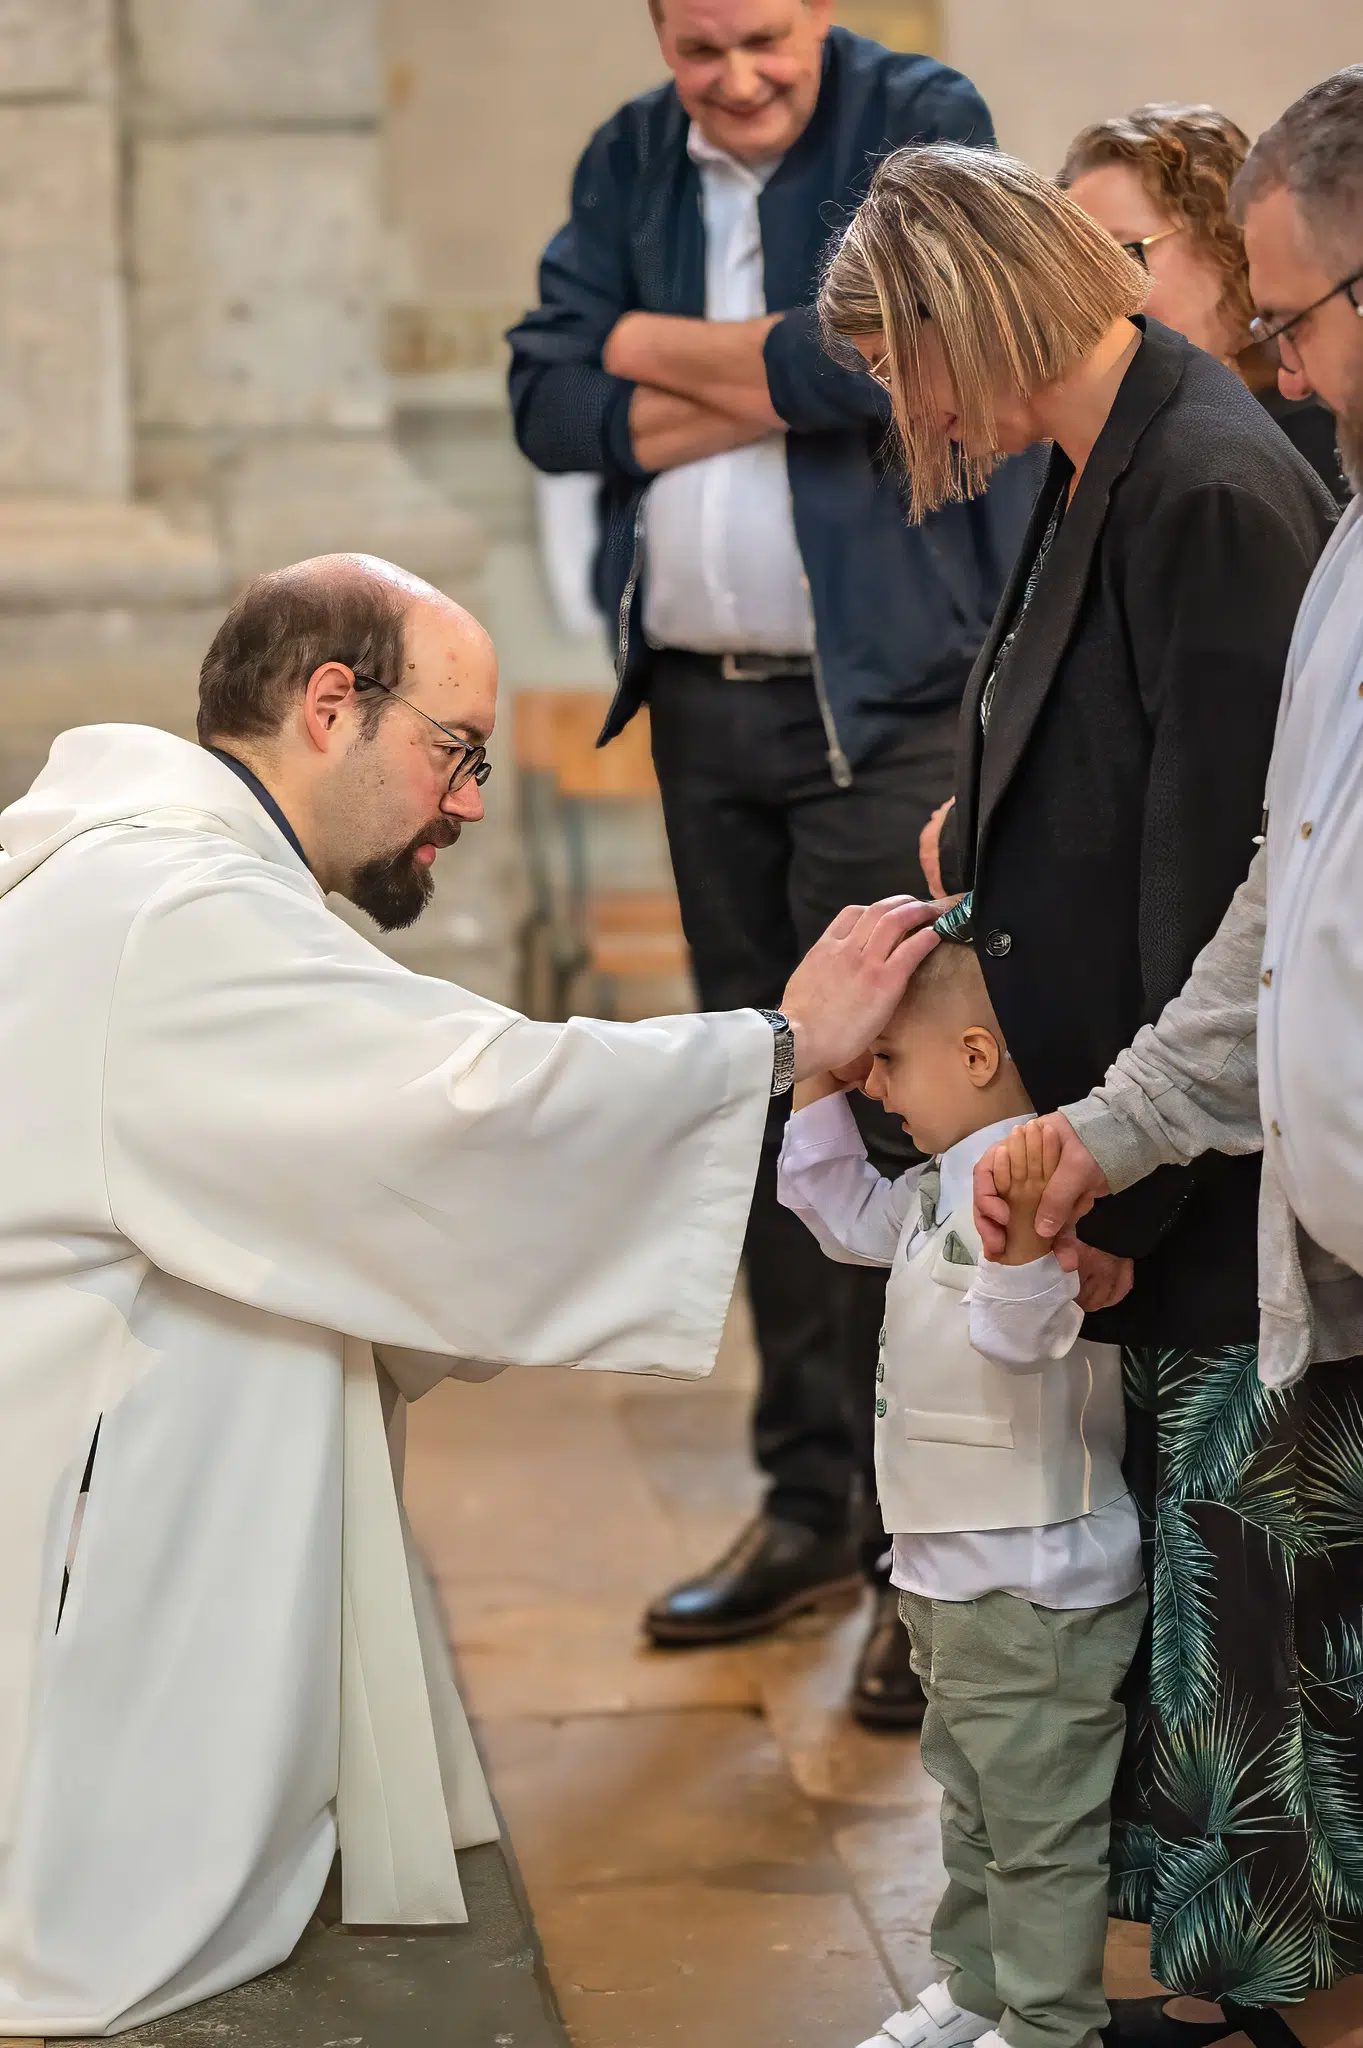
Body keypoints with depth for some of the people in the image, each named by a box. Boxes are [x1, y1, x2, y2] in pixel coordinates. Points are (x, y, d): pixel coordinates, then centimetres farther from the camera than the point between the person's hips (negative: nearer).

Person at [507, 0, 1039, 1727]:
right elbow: (547, 404, 1)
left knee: (893, 1108, -10)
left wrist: (658, 349, -6)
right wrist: (767, 390, -12)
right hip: (700, 699, 6)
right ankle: (812, 1502, 23)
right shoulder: (628, 161, 11)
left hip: (891, 697, -5)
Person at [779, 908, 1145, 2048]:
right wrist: (817, 1064, 14)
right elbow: (843, 1213, 22)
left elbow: (1021, 1337, -36)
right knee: (976, 1805, 24)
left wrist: (1020, 1228, -56)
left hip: (1036, 1588, -11)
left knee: (1043, 1824, 3)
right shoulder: (939, 1188, 7)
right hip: (958, 1577, 11)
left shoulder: (1034, 1180, -24)